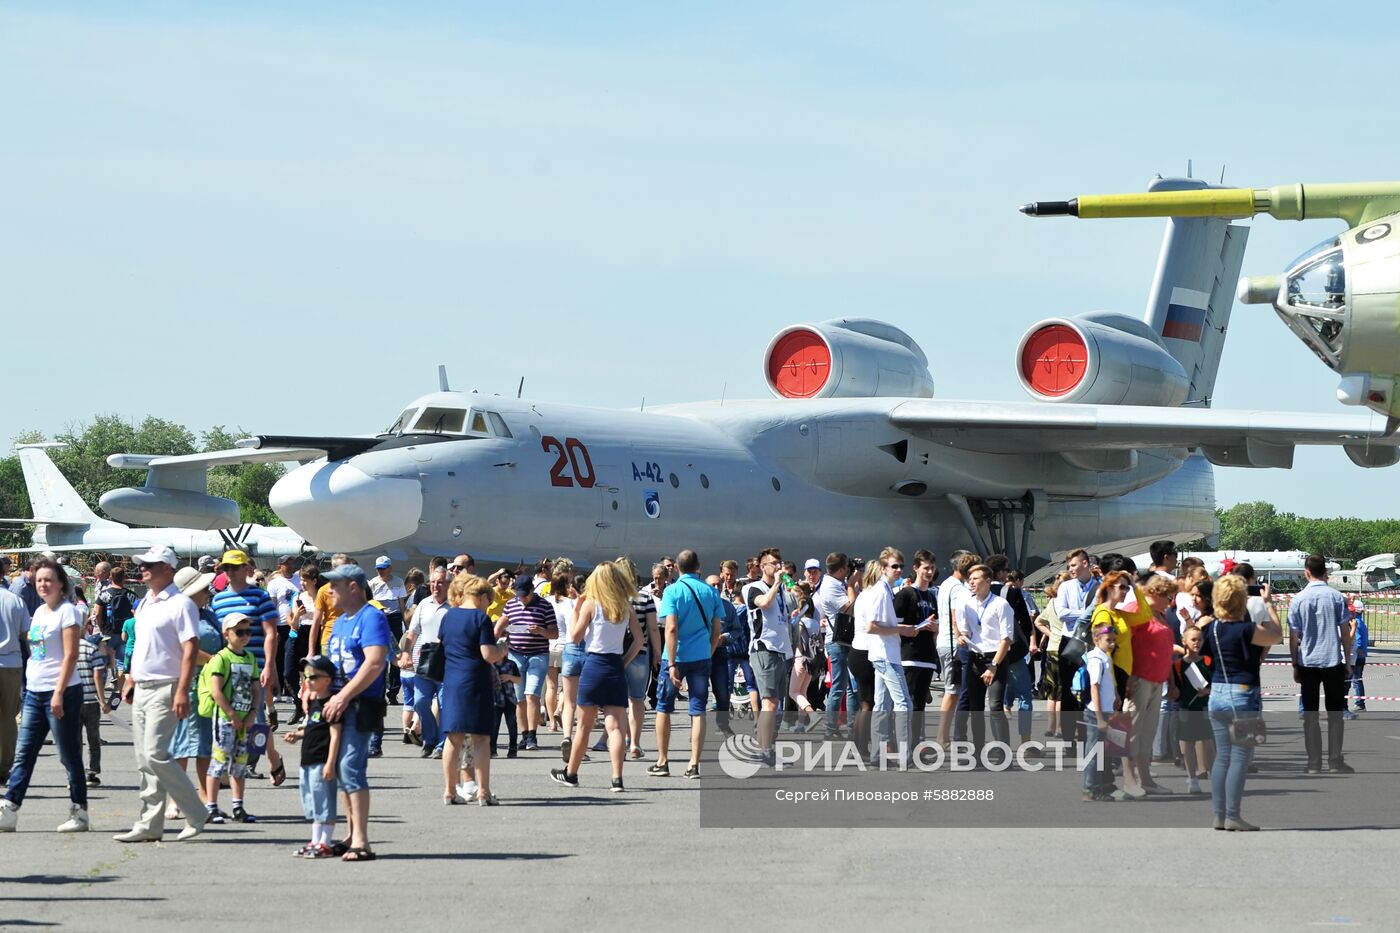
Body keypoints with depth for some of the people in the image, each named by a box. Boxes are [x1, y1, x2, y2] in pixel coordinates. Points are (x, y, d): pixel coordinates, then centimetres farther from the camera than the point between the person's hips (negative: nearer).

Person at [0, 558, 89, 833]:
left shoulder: (67, 611, -8)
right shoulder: (39, 612, 15)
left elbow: (70, 655, -14)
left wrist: (59, 693, -20)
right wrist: (30, 690, 16)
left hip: (62, 693, -8)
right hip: (34, 693, 8)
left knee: (70, 756, 0)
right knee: (23, 755, 3)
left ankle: (79, 813, 7)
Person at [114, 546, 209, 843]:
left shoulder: (180, 604, -10)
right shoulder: (144, 604, 17)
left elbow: (190, 649, -16)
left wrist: (182, 691, -23)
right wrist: (130, 680, 20)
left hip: (164, 689, -9)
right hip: (142, 690, 9)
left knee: (155, 755, -15)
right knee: (144, 759, 7)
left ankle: (196, 815, -5)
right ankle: (149, 825, 10)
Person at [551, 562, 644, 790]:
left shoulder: (590, 604, -5)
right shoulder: (627, 608, 5)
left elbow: (575, 637, -3)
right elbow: (639, 640, 1)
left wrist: (576, 610, 4)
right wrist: (624, 661, 8)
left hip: (594, 665, -3)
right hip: (616, 667, 3)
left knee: (584, 725, 8)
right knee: (615, 725, -2)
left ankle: (570, 773, 22)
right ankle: (617, 778, -12)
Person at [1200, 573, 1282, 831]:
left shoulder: (1211, 628, 1)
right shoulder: (1246, 630, -18)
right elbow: (1276, 636, -3)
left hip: (1216, 695, 7)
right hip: (1242, 696, -7)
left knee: (1222, 757, 12)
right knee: (1240, 758, -2)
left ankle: (1219, 815, 13)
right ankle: (1233, 817, -4)